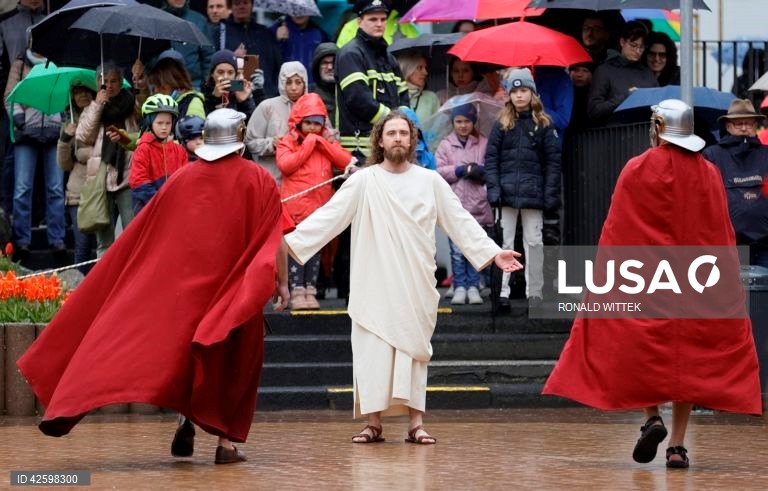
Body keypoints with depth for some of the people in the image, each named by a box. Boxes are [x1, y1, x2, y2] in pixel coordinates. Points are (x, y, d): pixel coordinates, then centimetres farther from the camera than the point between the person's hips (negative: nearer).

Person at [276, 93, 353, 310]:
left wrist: (322, 143, -6)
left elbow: (346, 161, 1)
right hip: (296, 205, -4)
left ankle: (310, 290, 12)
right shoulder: (288, 142, 2)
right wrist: (309, 144, -10)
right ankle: (297, 292, -2)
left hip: (321, 205, 4)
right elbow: (285, 165, -16)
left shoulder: (327, 141, 14)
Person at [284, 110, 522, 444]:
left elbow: (461, 221, 6)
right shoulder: (364, 181, 0)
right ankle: (373, 423, 3)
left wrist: (493, 253, -1)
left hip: (416, 285, 1)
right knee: (373, 350, -3)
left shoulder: (430, 181, 5)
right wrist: (290, 241, -13)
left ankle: (416, 423, 4)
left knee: (413, 350, 2)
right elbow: (328, 216, -4)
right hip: (375, 285, -1)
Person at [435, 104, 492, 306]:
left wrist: (480, 170, -13)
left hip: (478, 204, 0)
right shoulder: (445, 145, 11)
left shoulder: (483, 143, 10)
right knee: (457, 249, -1)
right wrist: (460, 170, -9)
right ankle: (459, 287, 4)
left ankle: (473, 287, 6)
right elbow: (438, 171, 0)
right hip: (454, 204, 0)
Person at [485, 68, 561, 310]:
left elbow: (553, 161, 1)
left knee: (534, 243, 4)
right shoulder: (502, 124, 6)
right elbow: (491, 158, 3)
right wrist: (493, 189, -8)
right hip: (507, 193, 1)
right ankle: (502, 291, 5)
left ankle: (534, 292, 11)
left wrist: (551, 194, -6)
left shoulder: (543, 125, 4)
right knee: (504, 242, 3)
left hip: (533, 194, -1)